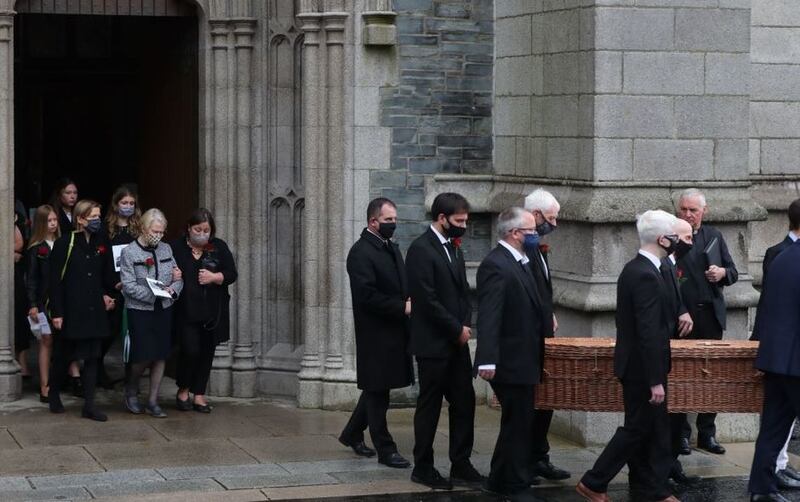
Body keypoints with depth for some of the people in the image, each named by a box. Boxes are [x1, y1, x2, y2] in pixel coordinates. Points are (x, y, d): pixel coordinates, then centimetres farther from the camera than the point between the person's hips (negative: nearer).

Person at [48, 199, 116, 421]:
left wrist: (107, 295, 3)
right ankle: (54, 394, 30)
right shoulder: (64, 243, -9)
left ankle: (89, 405, 5)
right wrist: (57, 312, -13)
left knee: (92, 357, 2)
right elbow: (55, 280, -10)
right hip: (70, 309, -4)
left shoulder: (101, 243, 5)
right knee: (64, 355, 8)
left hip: (94, 309, 4)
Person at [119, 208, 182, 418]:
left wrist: (173, 289, -12)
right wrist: (153, 294, -21)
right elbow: (129, 286, -12)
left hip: (163, 309, 5)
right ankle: (131, 391, 22)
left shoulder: (166, 249, 8)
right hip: (140, 310, -5)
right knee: (143, 356, -7)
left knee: (160, 355, 5)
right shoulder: (129, 253, -7)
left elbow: (178, 278, 10)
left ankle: (153, 401, 14)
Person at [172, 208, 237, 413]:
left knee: (206, 352, 6)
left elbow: (231, 274, 3)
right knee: (190, 350, -12)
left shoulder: (219, 247, 6)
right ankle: (183, 390, 12)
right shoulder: (177, 248, 1)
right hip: (186, 311, -3)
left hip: (213, 312, 3)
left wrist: (214, 277, -14)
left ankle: (199, 395, 18)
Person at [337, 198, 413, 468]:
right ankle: (385, 449, 6)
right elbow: (367, 296, -21)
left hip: (394, 332, 9)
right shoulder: (361, 252, -14)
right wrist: (402, 307, -21)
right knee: (377, 390, 0)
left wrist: (410, 302, 1)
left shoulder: (392, 248, 14)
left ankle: (352, 434, 31)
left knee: (377, 389, 17)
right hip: (375, 334, -9)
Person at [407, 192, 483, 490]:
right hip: (433, 343, -8)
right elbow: (427, 299, -20)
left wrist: (466, 324, 1)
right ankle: (422, 468, 12)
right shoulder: (421, 249, -14)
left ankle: (461, 465, 15)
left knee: (464, 402, 8)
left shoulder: (453, 247, 12)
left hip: (457, 341, 8)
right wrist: (457, 329, -14)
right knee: (430, 406, 2)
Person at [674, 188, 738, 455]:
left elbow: (733, 272, 15)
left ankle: (707, 433, 14)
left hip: (710, 315, 4)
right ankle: (680, 433, 9)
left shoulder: (714, 236, 12)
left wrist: (723, 273, -7)